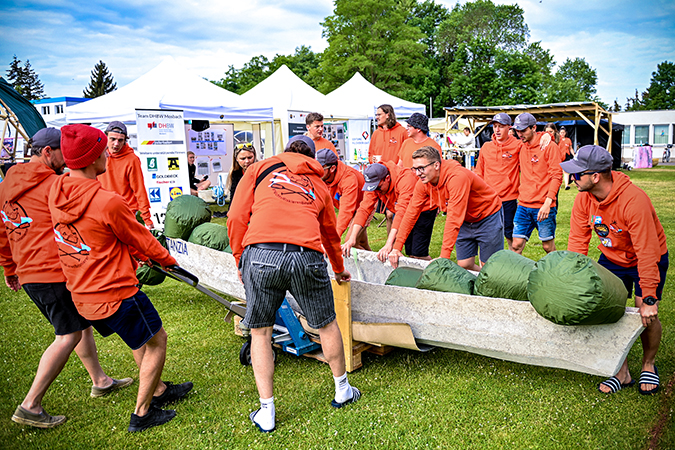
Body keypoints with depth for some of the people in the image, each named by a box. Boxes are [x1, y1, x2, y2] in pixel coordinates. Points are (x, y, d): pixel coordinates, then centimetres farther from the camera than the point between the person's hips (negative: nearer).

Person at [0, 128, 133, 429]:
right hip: (55, 273, -9)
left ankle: (100, 381, 30)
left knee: (81, 322, 20)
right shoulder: (57, 185, -14)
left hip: (28, 274, 10)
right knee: (69, 335, -1)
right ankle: (30, 406, 2)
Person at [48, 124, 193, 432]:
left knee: (140, 336, 27)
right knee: (156, 340, 13)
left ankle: (159, 390, 41)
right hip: (116, 294, -8)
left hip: (82, 296, 8)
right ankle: (142, 413, 21)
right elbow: (142, 242, -10)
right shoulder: (108, 202, -26)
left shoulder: (56, 191, -2)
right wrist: (168, 260, 11)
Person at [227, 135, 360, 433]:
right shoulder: (319, 185, 27)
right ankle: (342, 391, 39)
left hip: (260, 254, -1)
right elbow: (330, 233, 39)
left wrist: (240, 263, 21)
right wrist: (339, 270, 55)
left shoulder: (259, 169, 21)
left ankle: (266, 412, 19)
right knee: (327, 324, 21)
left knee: (260, 332, 15)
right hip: (306, 257, 2)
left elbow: (236, 219, 10)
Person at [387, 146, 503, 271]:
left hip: (488, 217, -6)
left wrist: (444, 257, -42)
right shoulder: (423, 183, -13)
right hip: (466, 221, 6)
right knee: (464, 265, 3)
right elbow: (411, 213, -6)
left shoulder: (457, 177, -35)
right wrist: (397, 247, -9)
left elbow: (454, 219, -40)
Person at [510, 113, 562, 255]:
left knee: (548, 246, 6)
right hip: (523, 206, 5)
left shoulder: (549, 146, -7)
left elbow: (557, 176, -12)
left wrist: (548, 202, -21)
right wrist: (520, 192, 10)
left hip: (544, 207, -5)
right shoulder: (521, 146, 10)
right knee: (516, 245, 1)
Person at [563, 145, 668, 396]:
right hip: (611, 258, 5)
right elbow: (577, 240, -8)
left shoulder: (634, 200, -34)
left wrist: (648, 299, -30)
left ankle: (648, 365, 19)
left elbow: (647, 253, -32)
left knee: (647, 315, -11)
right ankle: (622, 372, 10)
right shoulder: (584, 198, -16)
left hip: (649, 260, -5)